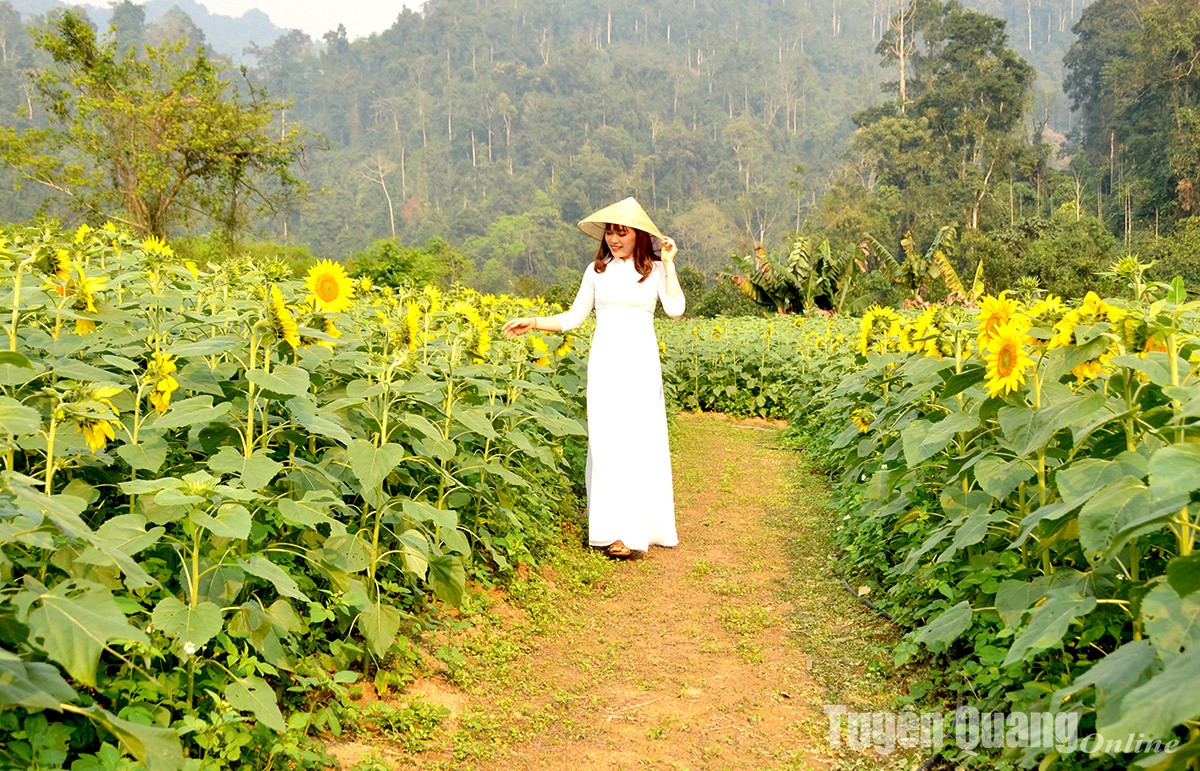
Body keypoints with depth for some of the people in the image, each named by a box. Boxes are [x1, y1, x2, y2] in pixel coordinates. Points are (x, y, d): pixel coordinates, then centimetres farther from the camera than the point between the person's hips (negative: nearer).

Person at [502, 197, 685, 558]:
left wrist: (668, 264, -6)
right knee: (606, 441, -5)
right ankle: (613, 528, -1)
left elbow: (676, 310, -9)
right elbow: (573, 318, 13)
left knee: (639, 440, -5)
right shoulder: (597, 270, 10)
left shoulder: (655, 270, 6)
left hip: (641, 363, -1)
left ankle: (636, 528, 1)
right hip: (605, 362, 1)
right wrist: (533, 323, 3)